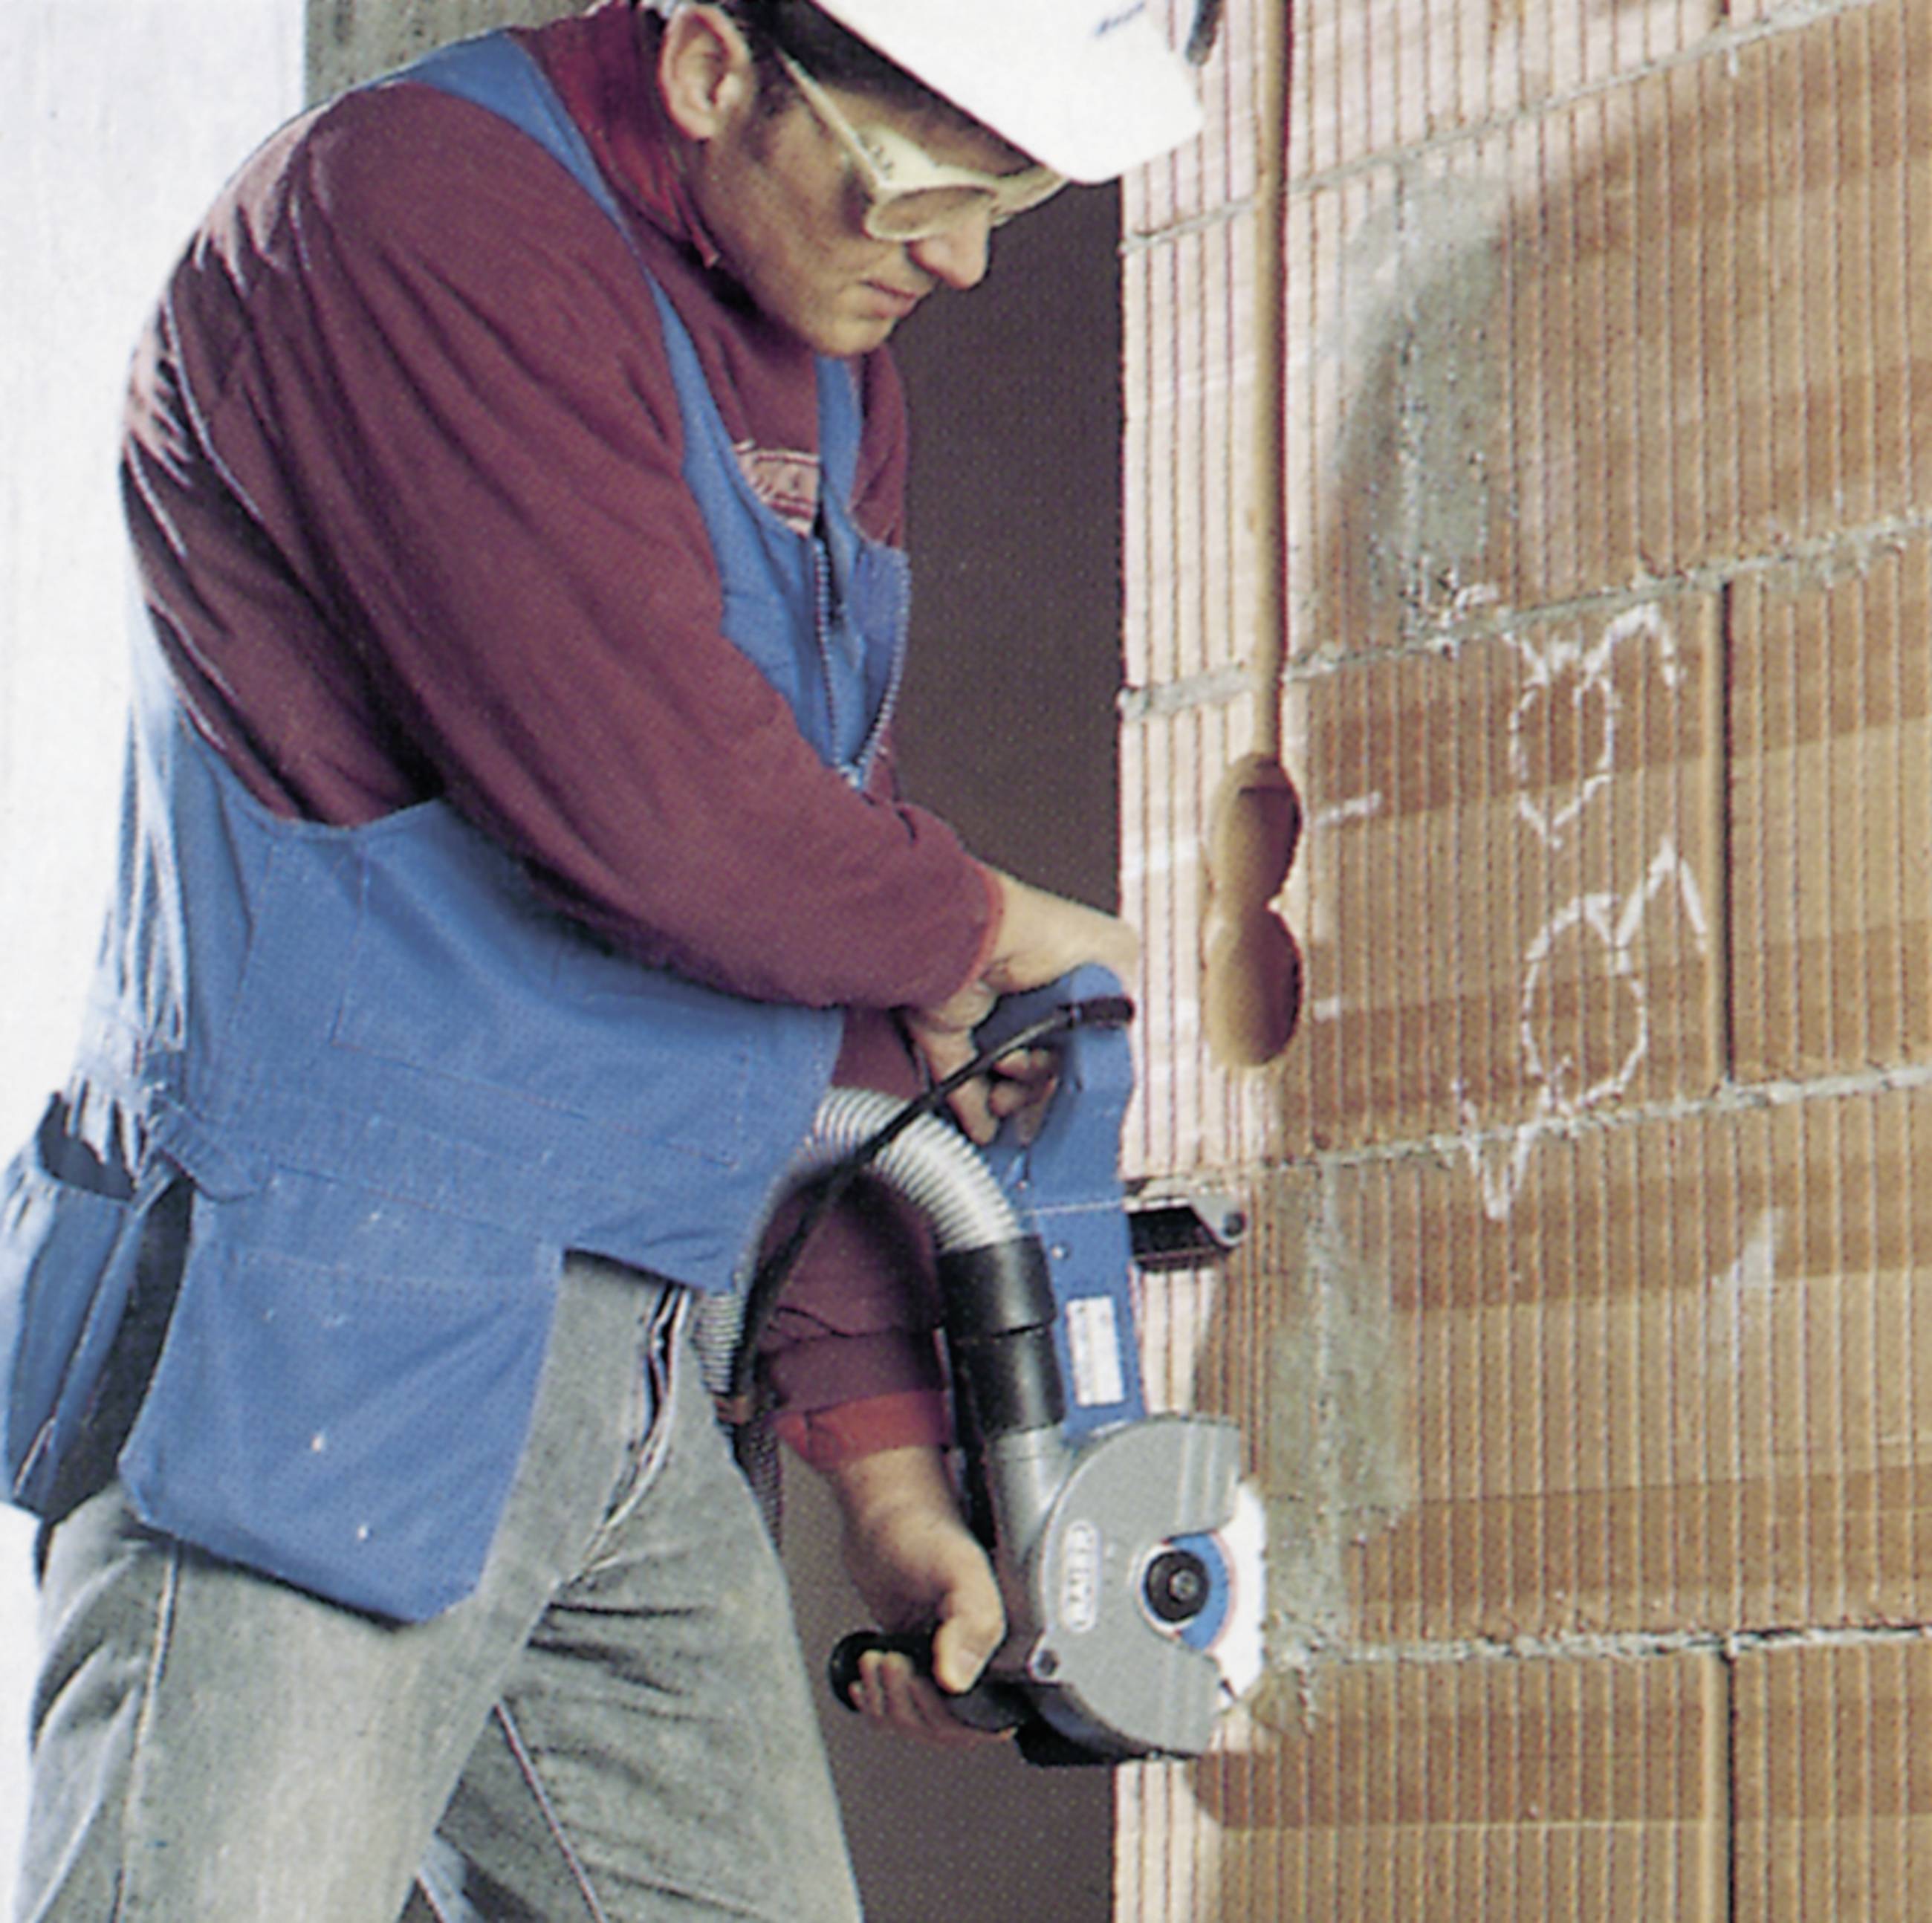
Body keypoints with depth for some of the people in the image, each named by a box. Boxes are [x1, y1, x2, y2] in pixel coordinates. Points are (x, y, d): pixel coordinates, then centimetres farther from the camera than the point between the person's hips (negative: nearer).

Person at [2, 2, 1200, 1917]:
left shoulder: (835, 383, 17)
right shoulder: (408, 210, -12)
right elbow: (657, 814, -21)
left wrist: (884, 1460, 13)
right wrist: (973, 928, -2)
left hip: (629, 1400, 9)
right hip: (316, 1360, -9)